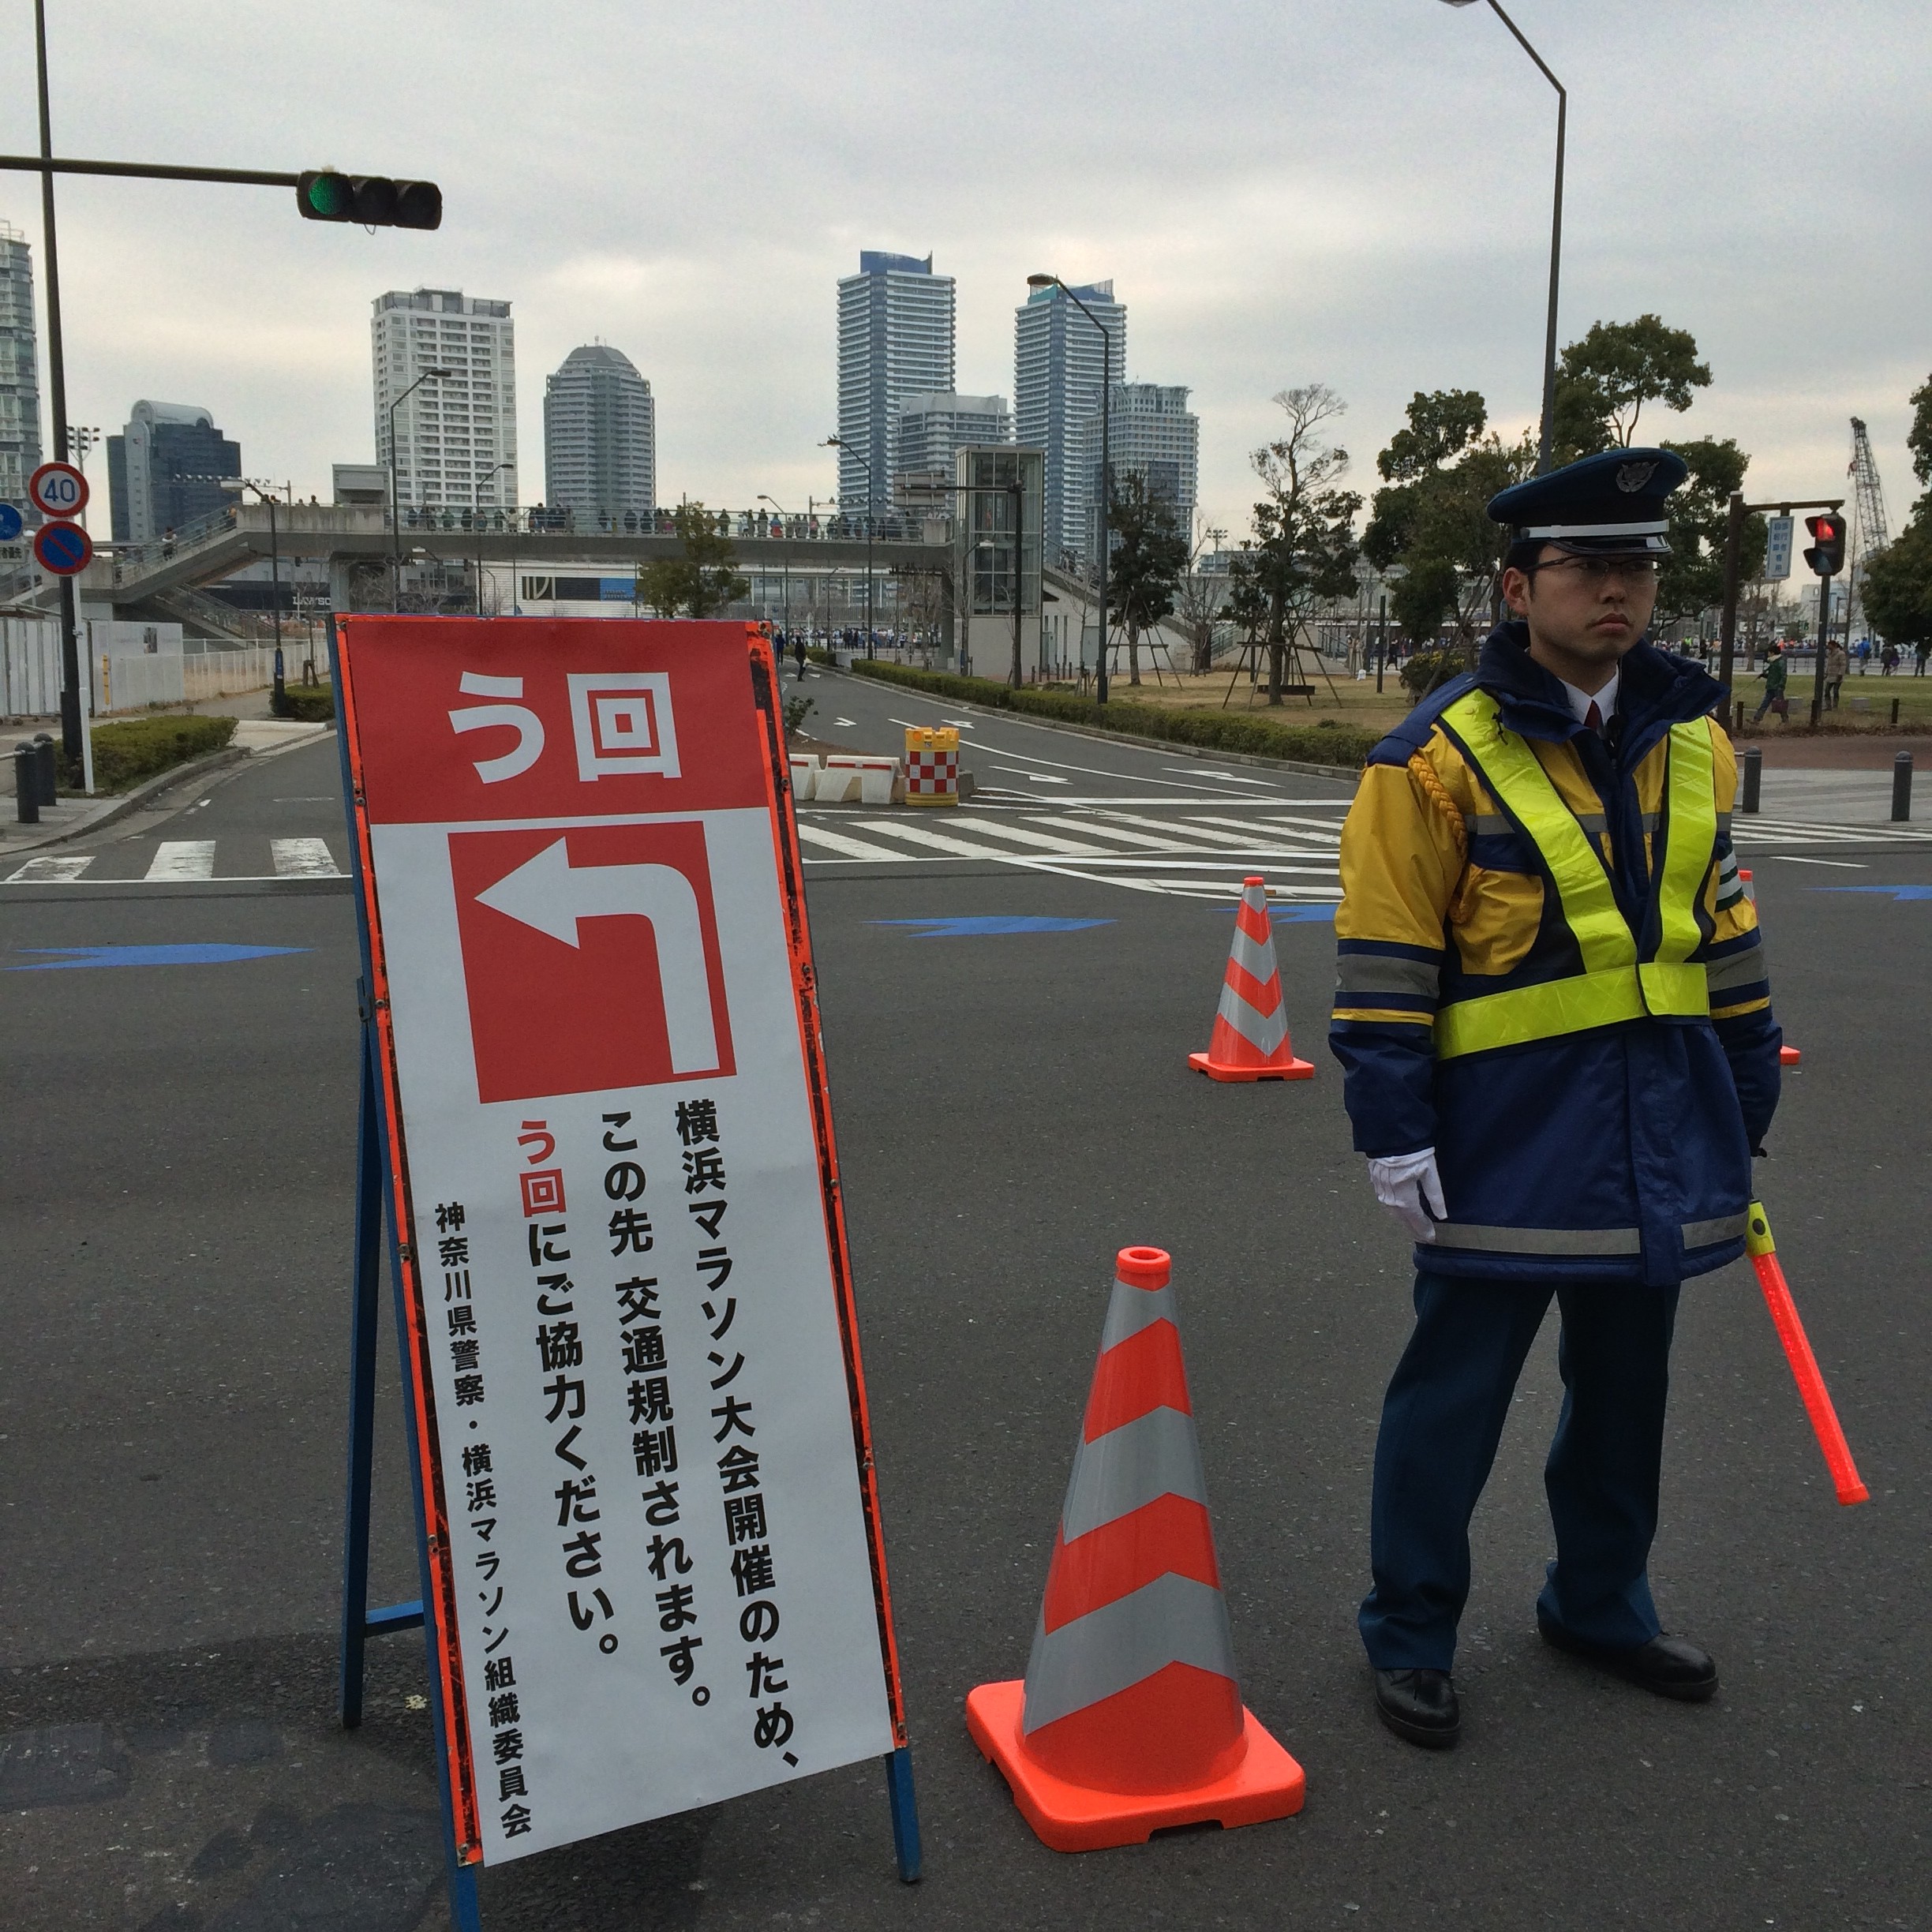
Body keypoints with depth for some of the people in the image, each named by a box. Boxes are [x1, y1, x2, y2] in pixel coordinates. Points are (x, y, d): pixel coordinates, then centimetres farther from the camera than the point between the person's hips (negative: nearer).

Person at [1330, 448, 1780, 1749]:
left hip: (1660, 1131, 6)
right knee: (1456, 1387, 5)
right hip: (1508, 1136, -6)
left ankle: (1600, 1604, 38)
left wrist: (1746, 1105, 16)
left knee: (1627, 1380, 18)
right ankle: (1410, 1637, 22)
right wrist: (1395, 1133, -13)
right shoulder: (1439, 757, -11)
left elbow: (1722, 925, 16)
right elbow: (1384, 967, -11)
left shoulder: (1694, 740, 8)